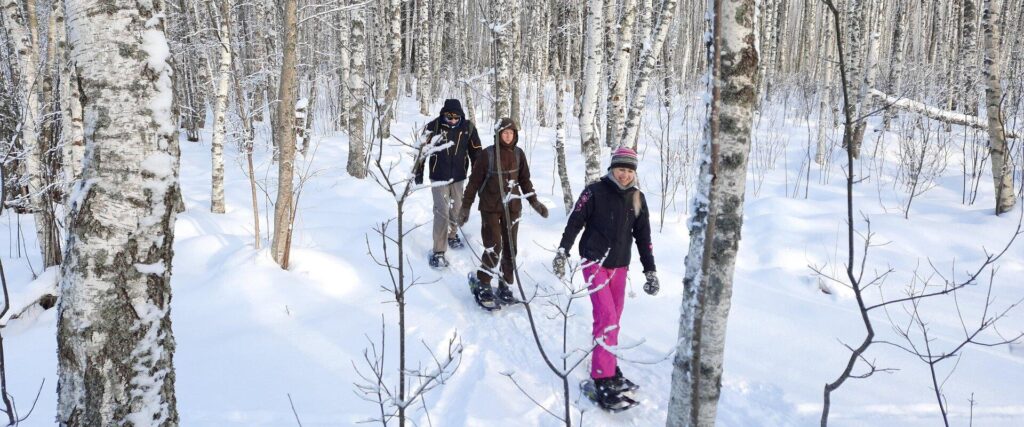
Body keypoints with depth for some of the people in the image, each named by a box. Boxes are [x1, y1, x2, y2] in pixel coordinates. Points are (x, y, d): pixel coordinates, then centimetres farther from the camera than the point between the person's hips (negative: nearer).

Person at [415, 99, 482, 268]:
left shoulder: (468, 127, -6)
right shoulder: (433, 126, -13)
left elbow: (476, 152, 4)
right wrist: (418, 173, -1)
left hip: (458, 177, 3)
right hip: (438, 177, -3)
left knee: (456, 209, 16)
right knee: (442, 211, -9)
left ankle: (452, 235, 42)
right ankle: (438, 252, -5)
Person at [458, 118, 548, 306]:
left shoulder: (518, 154, 2)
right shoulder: (487, 154, -9)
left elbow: (524, 180, 13)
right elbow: (474, 182, -3)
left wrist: (534, 201, 7)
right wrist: (466, 206, -1)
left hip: (512, 207, 4)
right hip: (490, 208, -4)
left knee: (510, 248, 7)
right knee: (494, 247, -8)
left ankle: (505, 285, 19)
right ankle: (482, 285, 10)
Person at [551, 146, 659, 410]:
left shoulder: (637, 198, 7)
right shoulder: (595, 192, -7)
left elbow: (643, 236, 11)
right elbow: (574, 223, -3)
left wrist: (650, 270, 9)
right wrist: (562, 252, -8)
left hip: (620, 266, 5)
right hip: (594, 262, -5)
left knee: (613, 320, 8)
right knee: (607, 317, -15)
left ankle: (609, 367, 21)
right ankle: (603, 379, -12)